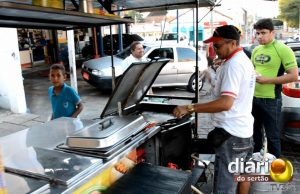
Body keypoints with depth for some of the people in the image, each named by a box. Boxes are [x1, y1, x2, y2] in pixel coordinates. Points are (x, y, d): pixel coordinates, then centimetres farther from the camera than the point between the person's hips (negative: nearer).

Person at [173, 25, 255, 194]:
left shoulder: (233, 64, -20)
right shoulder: (244, 60, 12)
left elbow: (226, 103, -31)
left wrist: (190, 108, -30)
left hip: (231, 133, -11)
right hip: (244, 129, 11)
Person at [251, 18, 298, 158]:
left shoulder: (283, 50, -12)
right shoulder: (256, 50, 10)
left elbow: (293, 76, -17)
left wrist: (266, 80, -21)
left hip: (271, 100, -7)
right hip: (254, 98, 7)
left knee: (272, 136, 6)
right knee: (254, 132, 20)